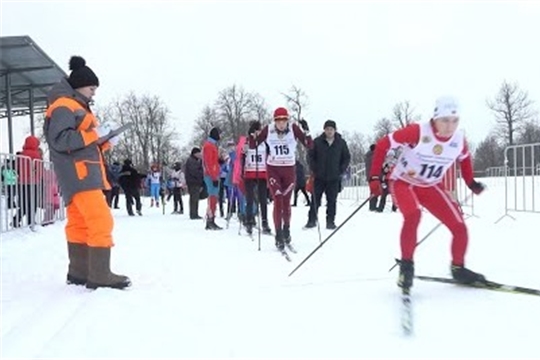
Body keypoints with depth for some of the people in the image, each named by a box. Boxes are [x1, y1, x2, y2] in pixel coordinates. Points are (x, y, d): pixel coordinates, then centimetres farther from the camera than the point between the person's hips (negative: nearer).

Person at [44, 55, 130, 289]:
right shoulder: (63, 106, -7)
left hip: (84, 174, 11)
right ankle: (99, 276, -14)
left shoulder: (77, 108, 25)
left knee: (79, 224, 9)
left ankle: (79, 272, 13)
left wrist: (104, 143, 8)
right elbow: (61, 140, -20)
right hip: (79, 174, -11)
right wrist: (94, 134, -19)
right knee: (101, 221, -15)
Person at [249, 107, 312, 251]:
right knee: (278, 201, -7)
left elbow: (309, 145, -13)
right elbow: (252, 145, -2)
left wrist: (306, 131, -26)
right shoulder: (268, 130, -9)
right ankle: (279, 236, 1)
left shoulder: (294, 128, -10)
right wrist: (252, 134, -19)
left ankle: (286, 230, 30)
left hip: (289, 169, 1)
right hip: (273, 170, -1)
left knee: (286, 202, 9)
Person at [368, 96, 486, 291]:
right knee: (413, 215, -35)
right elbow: (382, 145, -19)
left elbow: (465, 158, 15)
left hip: (431, 187, 5)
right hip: (403, 182, -4)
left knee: (460, 227, -5)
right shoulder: (417, 132, -25)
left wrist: (471, 182, 7)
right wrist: (375, 177, -21)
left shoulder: (459, 139, -10)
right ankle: (406, 265, -16)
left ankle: (458, 269, 20)